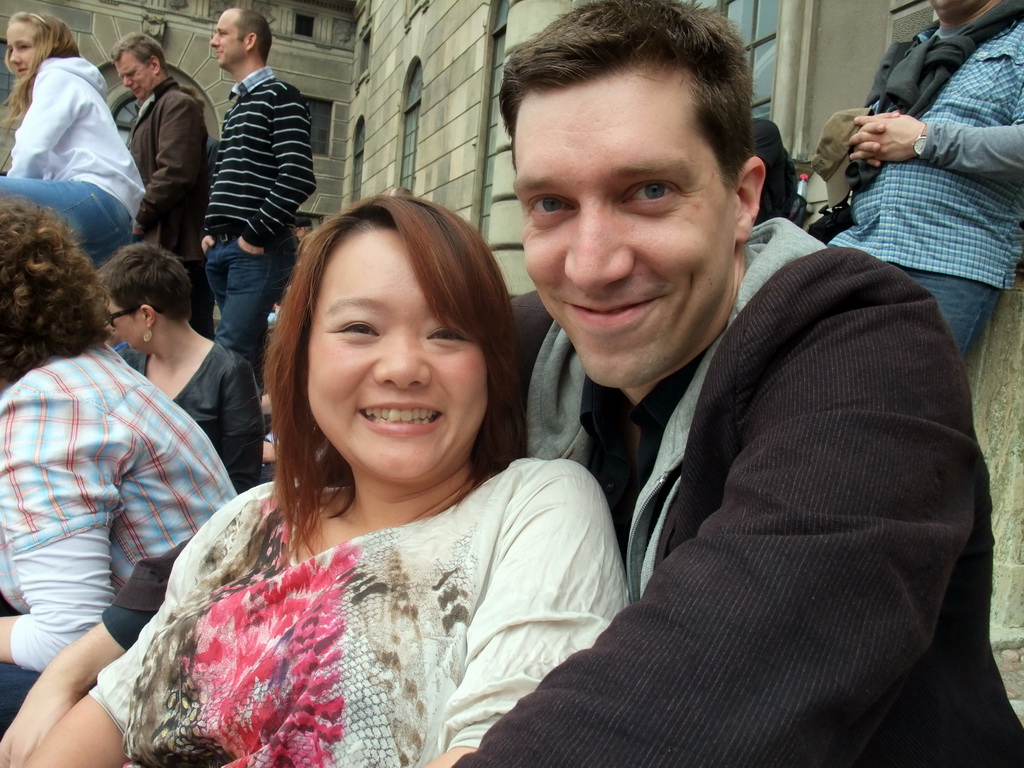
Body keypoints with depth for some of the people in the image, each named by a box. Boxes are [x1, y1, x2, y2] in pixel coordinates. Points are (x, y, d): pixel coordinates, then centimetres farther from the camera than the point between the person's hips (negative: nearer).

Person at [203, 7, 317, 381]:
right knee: (249, 353, 11)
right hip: (221, 250, 8)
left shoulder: (279, 97, -4)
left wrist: (255, 235, -16)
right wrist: (212, 232, 14)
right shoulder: (235, 107, 22)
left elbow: (297, 178, -16)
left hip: (258, 250, -8)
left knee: (231, 351, -13)